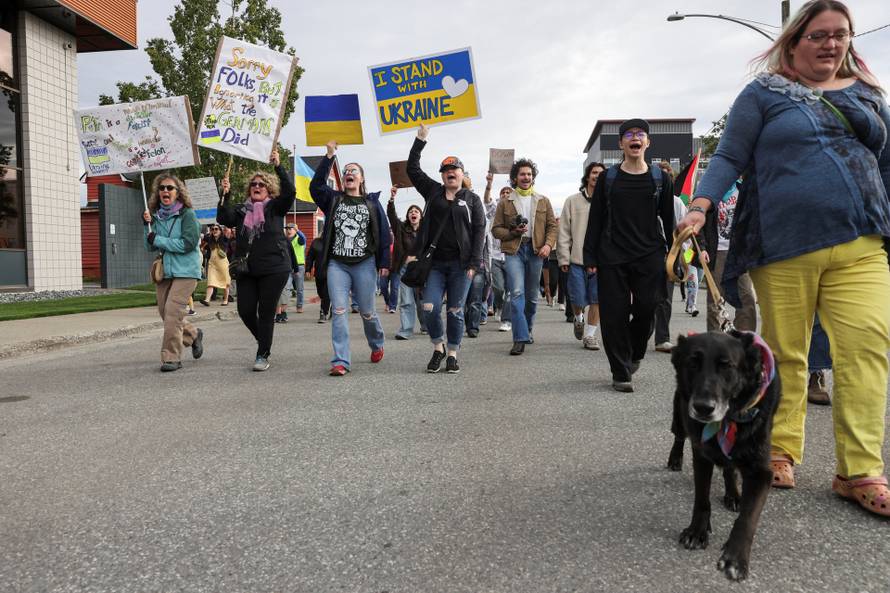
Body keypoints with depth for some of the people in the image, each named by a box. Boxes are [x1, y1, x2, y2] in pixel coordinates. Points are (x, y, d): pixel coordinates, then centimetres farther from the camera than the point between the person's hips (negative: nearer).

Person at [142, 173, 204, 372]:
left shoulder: (187, 214, -6)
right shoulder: (156, 215, 11)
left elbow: (188, 243, -16)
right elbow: (150, 246, 10)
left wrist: (158, 240, -11)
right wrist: (148, 226, -5)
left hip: (185, 270, -7)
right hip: (164, 271, 7)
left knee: (172, 311, -16)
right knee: (165, 312, 11)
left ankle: (171, 357, -8)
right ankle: (193, 335, 37)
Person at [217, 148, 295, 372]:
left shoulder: (275, 207, 3)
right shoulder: (241, 209, 12)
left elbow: (290, 191, -14)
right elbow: (223, 219, -4)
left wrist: (278, 166, -18)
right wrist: (225, 195, -12)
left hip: (274, 268, -4)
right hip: (246, 270, 4)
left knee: (266, 312, 0)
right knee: (245, 311, 3)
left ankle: (263, 355, 11)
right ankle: (264, 342, 30)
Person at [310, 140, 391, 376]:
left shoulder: (372, 202, 7)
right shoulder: (333, 199, 10)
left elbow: (384, 234, 4)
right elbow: (316, 185, -8)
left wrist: (384, 263, -2)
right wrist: (329, 157, -12)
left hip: (364, 264, -1)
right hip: (337, 264, 1)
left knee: (367, 312, 8)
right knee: (339, 311, -8)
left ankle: (376, 344, 36)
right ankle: (341, 361, -8)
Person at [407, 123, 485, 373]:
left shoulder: (472, 199, 6)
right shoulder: (433, 191, 11)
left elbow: (479, 231, 0)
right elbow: (412, 169, 10)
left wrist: (474, 263, -9)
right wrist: (420, 140, 5)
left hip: (460, 264, -1)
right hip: (435, 262, 2)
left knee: (455, 311, 4)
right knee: (430, 308, -6)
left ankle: (452, 354, 16)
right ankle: (438, 347, 16)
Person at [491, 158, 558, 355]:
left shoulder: (543, 201, 13)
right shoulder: (505, 203, 7)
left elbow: (552, 226, 9)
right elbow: (496, 229, 6)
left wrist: (548, 244, -8)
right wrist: (513, 232, -12)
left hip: (536, 250, 2)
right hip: (513, 250, -2)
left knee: (532, 295, 11)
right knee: (517, 292, -15)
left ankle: (528, 330, 31)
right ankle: (520, 338, -15)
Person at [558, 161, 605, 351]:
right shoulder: (573, 201, 5)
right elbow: (564, 232, 3)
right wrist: (564, 258, -3)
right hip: (577, 259, -1)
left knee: (597, 299, 2)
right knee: (578, 299, 1)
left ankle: (590, 334, 15)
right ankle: (578, 319, 33)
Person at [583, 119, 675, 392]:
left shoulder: (660, 179, 10)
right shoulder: (608, 179, 8)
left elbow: (668, 221, 12)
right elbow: (595, 221, 6)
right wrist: (590, 258, 0)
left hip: (650, 257, 1)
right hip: (612, 258, 0)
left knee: (646, 310, -4)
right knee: (615, 314, -4)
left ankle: (634, 354, 26)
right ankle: (620, 373, 6)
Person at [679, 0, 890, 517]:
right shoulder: (764, 94, 8)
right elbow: (729, 158, 1)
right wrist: (700, 206, -15)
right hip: (784, 247, -3)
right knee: (785, 354, 3)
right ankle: (782, 452, 18)